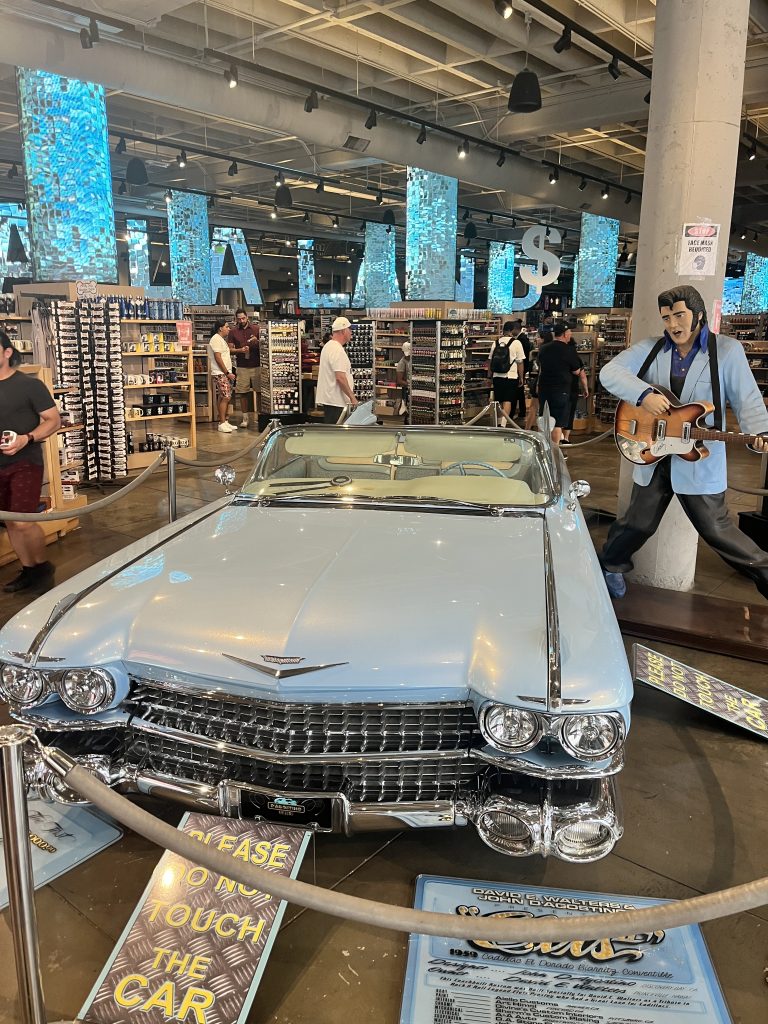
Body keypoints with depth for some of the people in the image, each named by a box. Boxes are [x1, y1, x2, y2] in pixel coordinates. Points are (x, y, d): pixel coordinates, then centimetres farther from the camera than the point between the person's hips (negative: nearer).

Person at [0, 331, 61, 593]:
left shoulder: (29, 385, -7)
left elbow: (54, 420, -8)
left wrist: (26, 439, -22)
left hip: (25, 463, -6)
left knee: (23, 522, -11)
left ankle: (43, 566, 11)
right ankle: (28, 570, 23)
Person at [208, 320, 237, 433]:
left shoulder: (221, 339, 19)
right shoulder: (216, 339, -12)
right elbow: (218, 358, -18)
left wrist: (229, 373, 17)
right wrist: (228, 373, -17)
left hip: (225, 374, 10)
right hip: (220, 374, -10)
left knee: (224, 398, 9)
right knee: (225, 397, -12)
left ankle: (224, 421, 13)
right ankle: (222, 424, -11)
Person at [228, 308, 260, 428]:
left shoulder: (256, 328, 4)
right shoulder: (233, 331, 7)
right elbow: (230, 349, 6)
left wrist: (257, 342, -15)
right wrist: (240, 350, -13)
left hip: (257, 365, -1)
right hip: (242, 366, 1)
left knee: (259, 391, -1)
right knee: (243, 393, 2)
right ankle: (245, 418, 9)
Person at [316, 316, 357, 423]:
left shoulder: (328, 345, 16)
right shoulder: (337, 350, -17)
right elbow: (340, 378, -24)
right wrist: (352, 397, -18)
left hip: (328, 398, 11)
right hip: (335, 401, -11)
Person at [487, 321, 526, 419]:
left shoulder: (496, 343, 6)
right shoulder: (516, 343, -6)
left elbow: (490, 360, 11)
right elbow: (520, 363, -5)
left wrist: (490, 376, 20)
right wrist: (521, 378, 4)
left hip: (497, 377, 4)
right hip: (511, 377, -4)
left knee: (498, 401, 13)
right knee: (508, 401, -5)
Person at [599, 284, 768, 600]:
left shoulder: (727, 350, -3)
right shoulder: (650, 348, 2)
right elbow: (609, 372, -6)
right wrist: (645, 394, -21)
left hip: (699, 460, -2)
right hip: (653, 455, 3)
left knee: (716, 529, 4)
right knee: (638, 523, 14)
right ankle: (610, 565, 37)